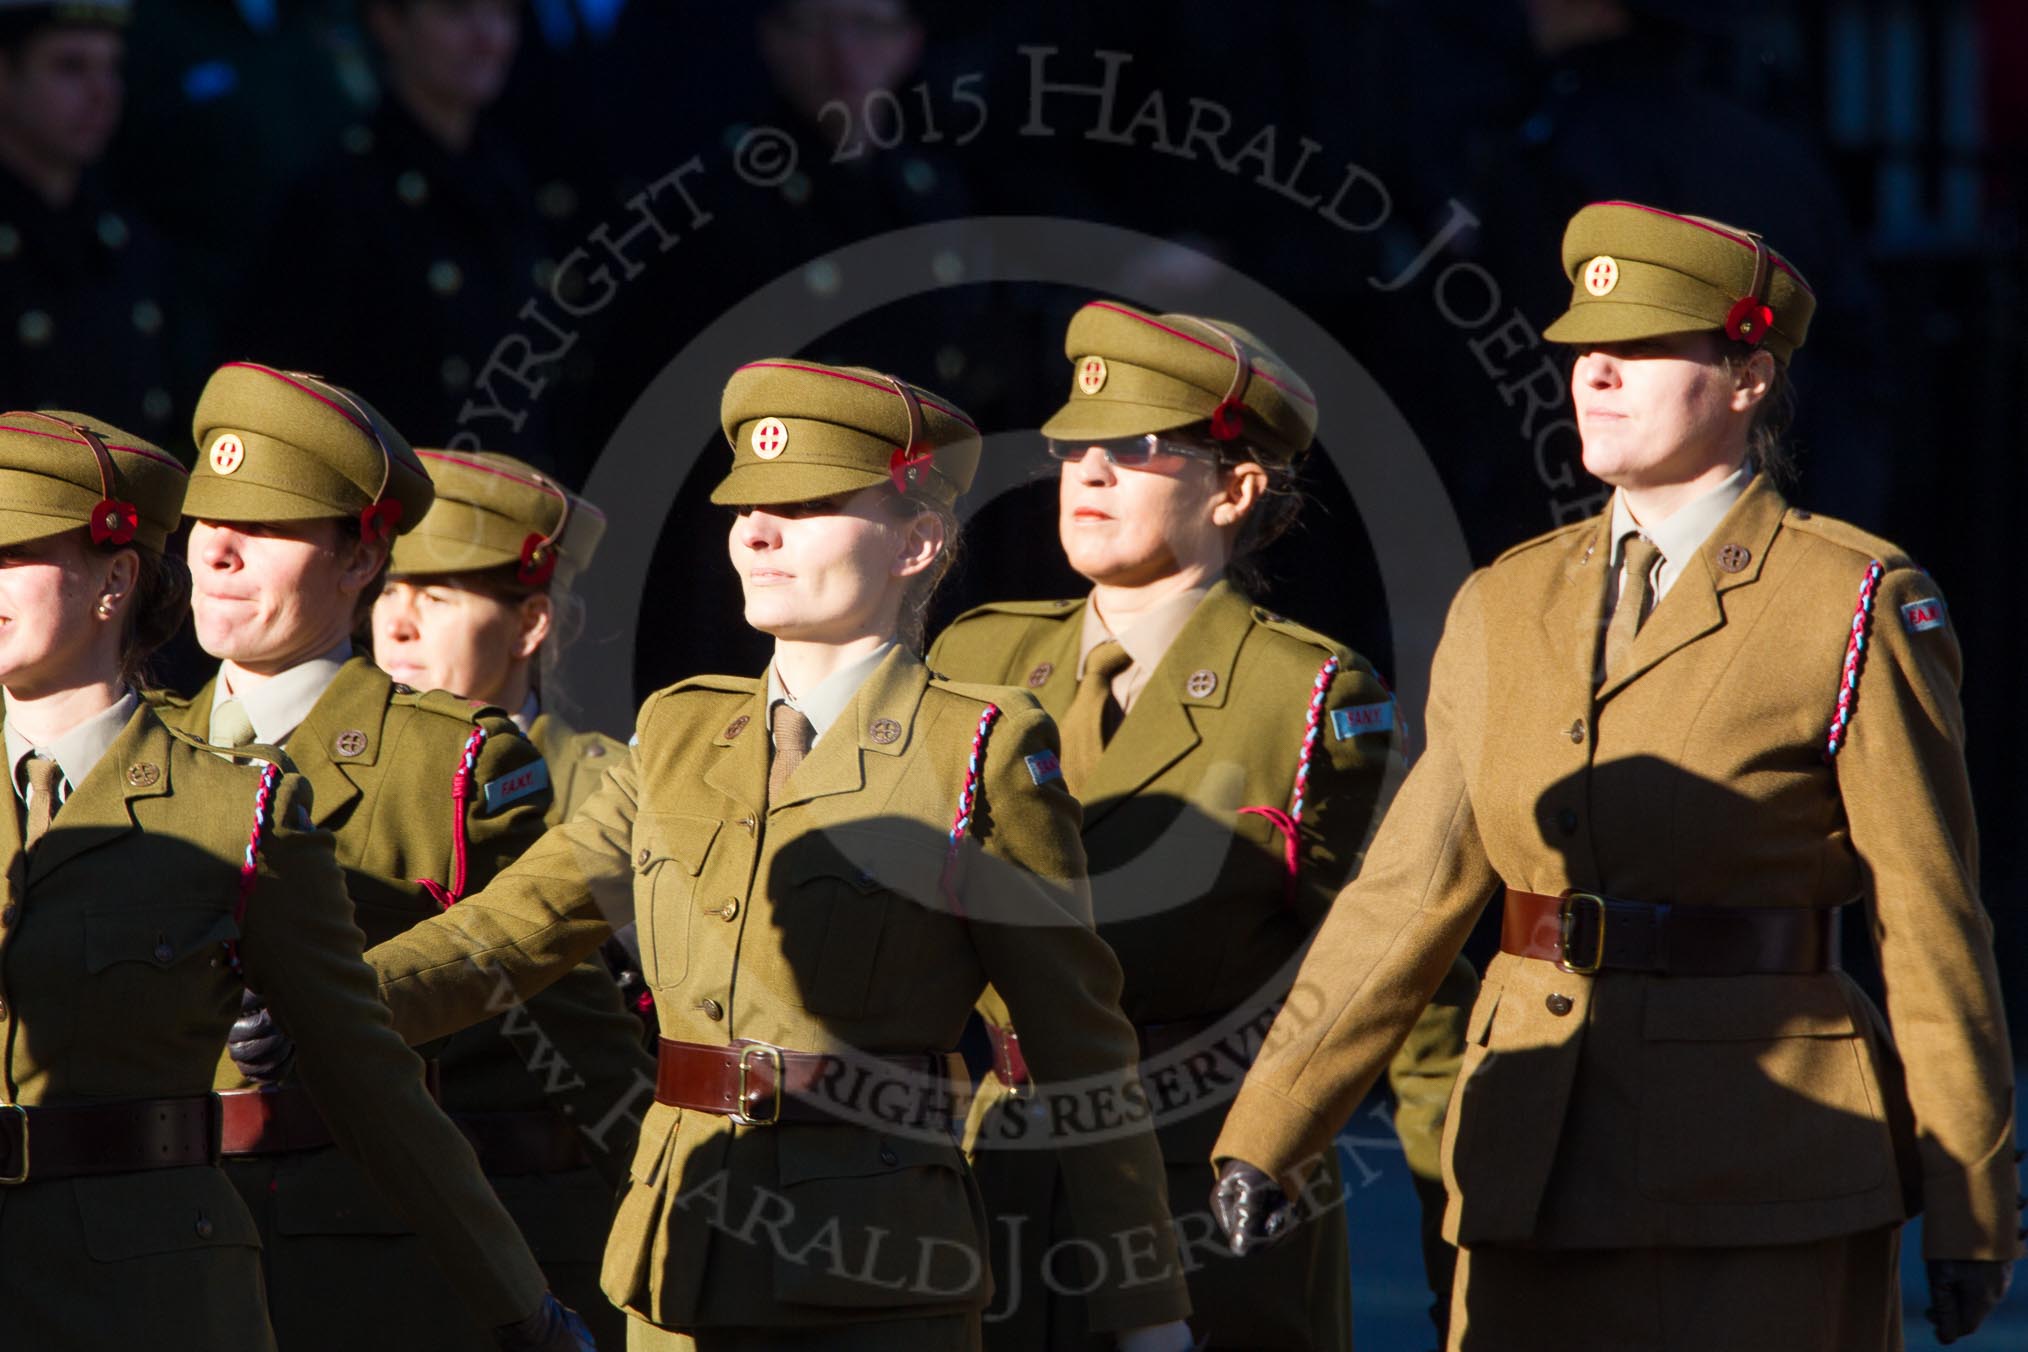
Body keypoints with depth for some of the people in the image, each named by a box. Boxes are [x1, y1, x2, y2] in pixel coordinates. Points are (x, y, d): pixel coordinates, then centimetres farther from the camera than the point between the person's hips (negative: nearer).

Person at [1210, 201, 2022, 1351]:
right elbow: (1408, 894, 9)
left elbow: (1931, 922, -5)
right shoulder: (1507, 607, 11)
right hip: (1543, 1164, 5)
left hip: (1763, 1187, -5)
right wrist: (1264, 1135, 3)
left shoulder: (1855, 608, -5)